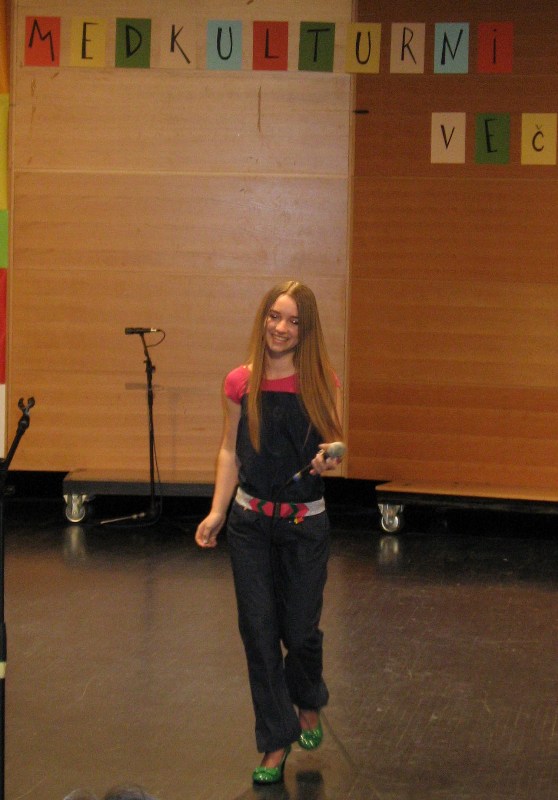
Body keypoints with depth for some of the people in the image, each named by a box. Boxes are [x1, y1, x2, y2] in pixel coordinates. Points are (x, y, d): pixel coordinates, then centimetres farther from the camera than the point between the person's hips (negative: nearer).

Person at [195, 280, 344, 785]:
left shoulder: (323, 382, -5)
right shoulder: (241, 383, -1)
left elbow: (338, 444, 4)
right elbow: (230, 451, 6)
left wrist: (331, 458, -20)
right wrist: (216, 512, -1)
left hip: (306, 522, -1)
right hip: (251, 523, 1)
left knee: (300, 629, 5)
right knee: (259, 630, 2)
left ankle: (309, 705, 38)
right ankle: (276, 742, 14)